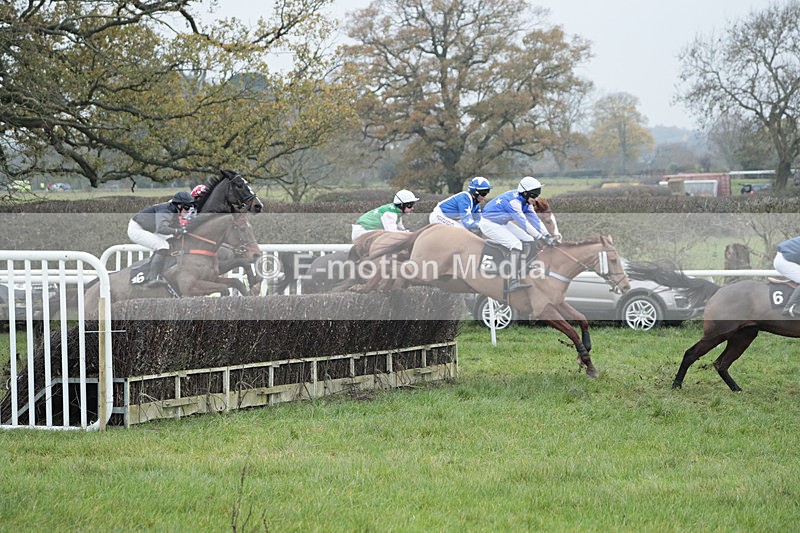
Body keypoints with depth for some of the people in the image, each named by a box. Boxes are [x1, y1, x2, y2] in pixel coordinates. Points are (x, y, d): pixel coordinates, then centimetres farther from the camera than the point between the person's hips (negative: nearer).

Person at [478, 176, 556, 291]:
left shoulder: (525, 201, 1)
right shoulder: (513, 201, -29)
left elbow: (535, 219, 2)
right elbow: (523, 222, -32)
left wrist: (548, 235, -9)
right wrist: (540, 238, -32)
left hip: (503, 223, 10)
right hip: (489, 224, -10)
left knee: (529, 240, 3)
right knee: (516, 244, -26)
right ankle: (513, 282, -33)